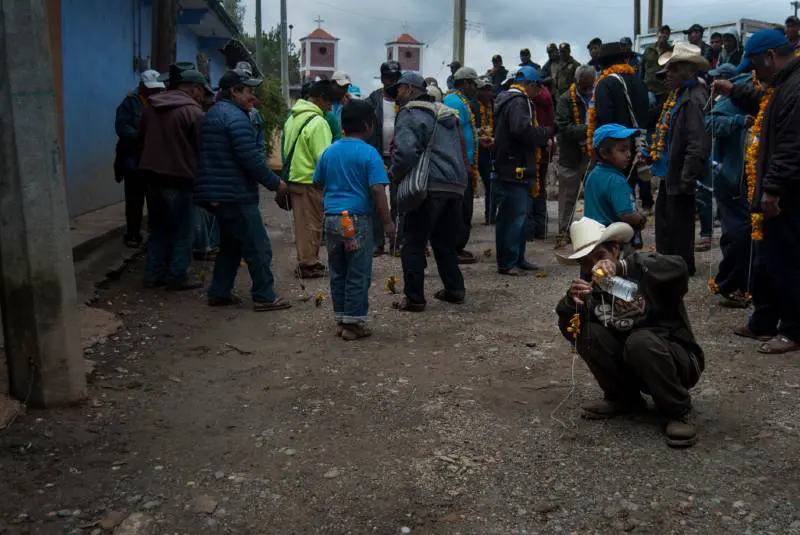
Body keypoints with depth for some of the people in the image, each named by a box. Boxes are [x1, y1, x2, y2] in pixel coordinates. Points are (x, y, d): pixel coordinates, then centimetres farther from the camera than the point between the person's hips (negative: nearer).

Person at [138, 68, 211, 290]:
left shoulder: (151, 107, 9)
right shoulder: (193, 112, -13)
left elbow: (141, 138, 16)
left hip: (153, 175, 7)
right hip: (179, 178, -7)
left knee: (158, 228, 17)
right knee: (182, 231, 4)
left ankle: (153, 274, 19)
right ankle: (176, 277, 7)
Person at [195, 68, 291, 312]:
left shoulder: (214, 113, 18)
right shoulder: (235, 117, -15)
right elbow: (251, 158, -22)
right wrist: (275, 182, -12)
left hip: (217, 194, 10)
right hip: (235, 195, -10)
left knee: (231, 244, 19)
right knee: (258, 246, -3)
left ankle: (219, 293, 22)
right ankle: (264, 297, 1)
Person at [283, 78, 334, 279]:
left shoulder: (293, 117, 10)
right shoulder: (318, 122, -18)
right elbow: (324, 158, -20)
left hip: (294, 178, 9)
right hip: (310, 181, -9)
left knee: (302, 223, 15)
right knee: (312, 225, 1)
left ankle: (305, 261, 23)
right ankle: (309, 265, 7)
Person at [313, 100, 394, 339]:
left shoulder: (328, 152, 9)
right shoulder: (369, 153, -9)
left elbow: (319, 184, 15)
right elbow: (377, 190, -15)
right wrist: (387, 222, -10)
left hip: (332, 218, 6)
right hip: (358, 219, -6)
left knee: (337, 273, 13)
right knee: (358, 274, 3)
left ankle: (341, 320, 21)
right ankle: (354, 323, 7)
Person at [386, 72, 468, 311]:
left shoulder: (410, 113, -5)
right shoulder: (445, 114, 22)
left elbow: (407, 150, -21)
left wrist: (394, 173, -6)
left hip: (430, 186, -8)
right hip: (457, 186, 8)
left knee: (414, 244, 0)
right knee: (446, 242, 19)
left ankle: (414, 298, 2)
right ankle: (454, 289, 24)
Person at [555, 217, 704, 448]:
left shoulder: (644, 268, -13)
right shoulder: (593, 289, 1)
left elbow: (678, 269, -36)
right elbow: (570, 332, -9)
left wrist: (622, 267, -43)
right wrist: (571, 301, -29)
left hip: (678, 360, -5)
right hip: (631, 366, 5)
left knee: (639, 340, -35)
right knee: (587, 332, -17)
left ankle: (679, 412, -14)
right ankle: (624, 399, 1)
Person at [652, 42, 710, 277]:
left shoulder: (694, 99, -22)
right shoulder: (680, 94, 9)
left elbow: (698, 144, -27)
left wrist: (686, 179, -25)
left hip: (680, 174, -10)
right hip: (669, 170, 10)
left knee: (679, 222, 4)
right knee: (664, 216, 21)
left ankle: (682, 267, 19)